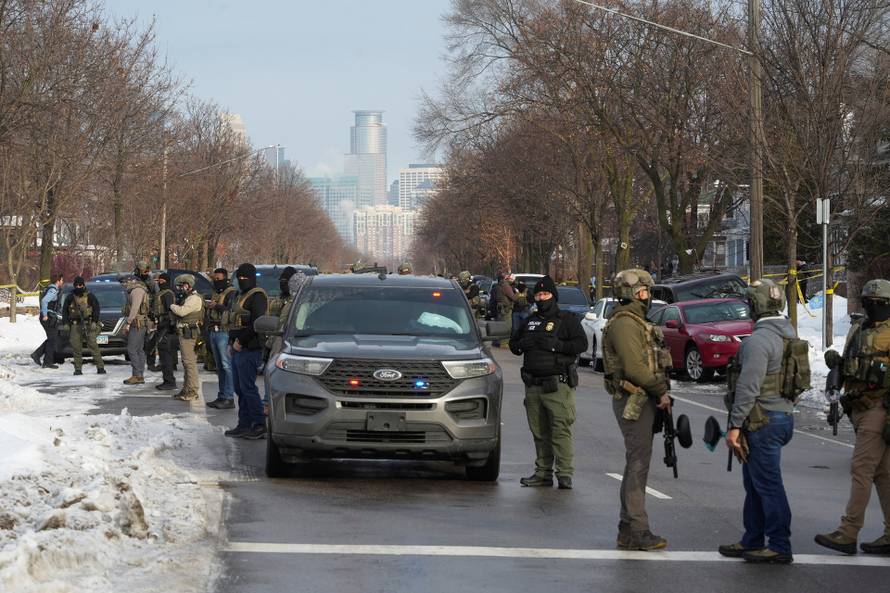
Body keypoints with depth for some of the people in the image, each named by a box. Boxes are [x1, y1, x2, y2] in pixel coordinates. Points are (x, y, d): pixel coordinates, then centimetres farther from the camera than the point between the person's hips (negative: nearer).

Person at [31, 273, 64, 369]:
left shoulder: (51, 289, 16)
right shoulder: (53, 290, -15)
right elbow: (44, 301, -28)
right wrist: (45, 315, -23)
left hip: (51, 318, 10)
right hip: (49, 318, -10)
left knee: (52, 339, 15)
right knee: (52, 339, -3)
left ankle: (36, 354, 12)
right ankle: (47, 362, 0)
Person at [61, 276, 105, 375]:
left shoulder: (90, 296, 5)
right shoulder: (70, 298, 11)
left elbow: (96, 308, 3)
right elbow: (64, 311, 15)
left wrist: (94, 321, -8)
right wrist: (65, 323, 5)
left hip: (88, 325, -2)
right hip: (75, 325, 2)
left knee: (93, 345, -9)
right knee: (76, 347, -3)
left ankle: (100, 367, -7)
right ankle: (78, 369, 3)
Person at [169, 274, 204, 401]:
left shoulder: (194, 298, -14)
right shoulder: (186, 297, 19)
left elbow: (182, 311, -25)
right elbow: (178, 313, 22)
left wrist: (172, 306, -7)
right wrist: (175, 307, 3)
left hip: (190, 334, -11)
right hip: (184, 334, 11)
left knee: (190, 362, -10)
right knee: (186, 362, 14)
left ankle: (193, 391, -10)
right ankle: (186, 389, 20)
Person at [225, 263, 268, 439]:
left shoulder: (257, 296, -10)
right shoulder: (241, 296, 21)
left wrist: (241, 341, -19)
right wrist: (231, 342, 13)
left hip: (249, 350, -10)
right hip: (238, 350, 10)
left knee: (248, 388, -11)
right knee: (240, 388, 11)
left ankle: (259, 426, -10)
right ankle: (244, 425, 16)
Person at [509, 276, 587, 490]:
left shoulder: (567, 320, 2)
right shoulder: (530, 321, 21)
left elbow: (581, 343, -10)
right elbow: (513, 344, 25)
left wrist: (555, 345, -18)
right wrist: (522, 344, 2)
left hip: (557, 385, -6)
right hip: (533, 385, 6)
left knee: (561, 430, -12)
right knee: (539, 432, 8)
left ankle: (565, 473, -13)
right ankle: (543, 472, 14)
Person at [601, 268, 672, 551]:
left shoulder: (635, 321, 19)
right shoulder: (624, 323, -16)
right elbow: (634, 368, -23)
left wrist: (659, 393, 10)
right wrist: (661, 390, -14)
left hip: (641, 400, 11)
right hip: (633, 401, -11)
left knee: (636, 464, 13)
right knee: (638, 464, -9)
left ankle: (628, 529, 19)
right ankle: (637, 531, -7)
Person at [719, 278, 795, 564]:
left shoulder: (759, 340, -19)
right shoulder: (788, 334, 13)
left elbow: (748, 387, -23)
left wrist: (735, 425, -19)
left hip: (764, 422, -10)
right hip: (782, 412, 10)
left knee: (768, 485, -4)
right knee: (755, 484, 17)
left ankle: (780, 547, 0)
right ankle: (753, 542, 24)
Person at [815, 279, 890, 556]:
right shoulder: (858, 328, 15)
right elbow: (848, 369, 23)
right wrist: (835, 361, 0)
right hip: (859, 408, 8)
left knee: (861, 470, -9)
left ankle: (848, 533, -7)